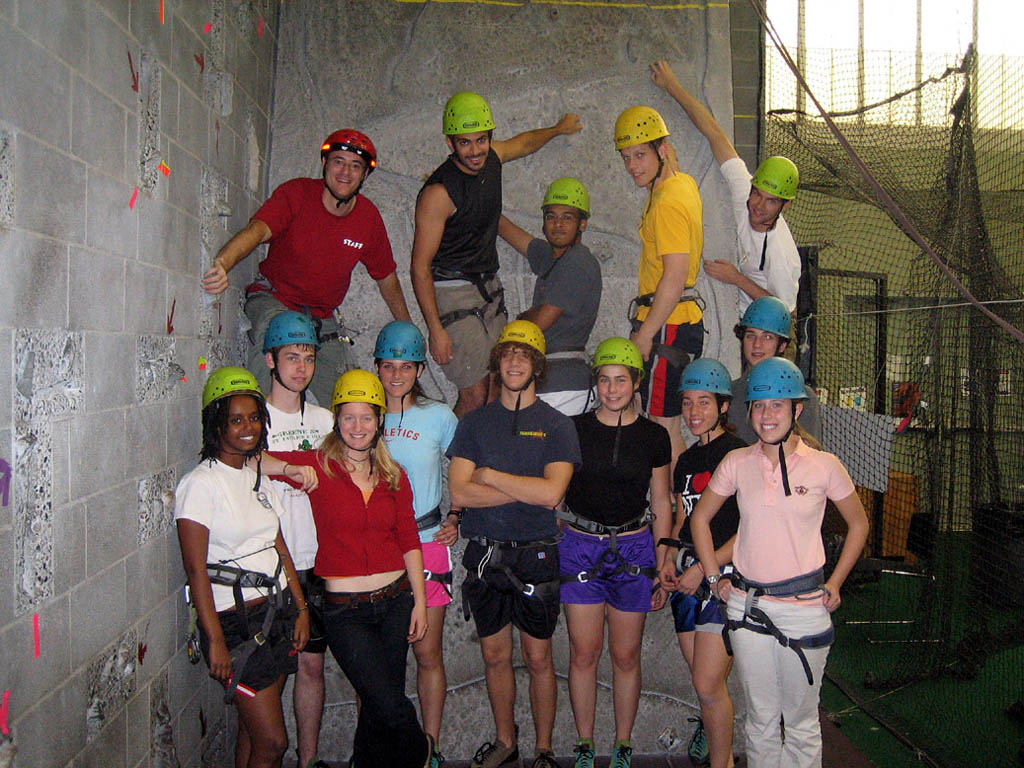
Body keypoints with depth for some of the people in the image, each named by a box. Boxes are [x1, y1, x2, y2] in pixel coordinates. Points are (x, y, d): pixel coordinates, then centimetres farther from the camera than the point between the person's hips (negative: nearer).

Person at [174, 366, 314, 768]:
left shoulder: (258, 476, 10)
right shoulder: (200, 484, -12)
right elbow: (196, 569, -15)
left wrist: (300, 608, 11)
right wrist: (216, 641, -17)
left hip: (278, 613, 7)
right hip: (236, 622, -7)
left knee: (253, 731, 14)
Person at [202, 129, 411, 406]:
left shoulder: (369, 216, -6)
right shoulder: (296, 194, -17)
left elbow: (388, 280, 6)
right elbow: (256, 230, -37)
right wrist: (222, 265, -58)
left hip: (324, 318, 4)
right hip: (274, 300, -3)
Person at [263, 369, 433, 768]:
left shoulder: (393, 476, 7)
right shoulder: (317, 465, -4)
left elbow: (409, 541, 9)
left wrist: (419, 601, 7)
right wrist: (291, 469, -26)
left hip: (395, 600, 3)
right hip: (344, 608, -3)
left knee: (377, 708, 10)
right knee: (391, 707, -6)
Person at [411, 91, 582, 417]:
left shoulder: (492, 157, 3)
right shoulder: (438, 191, -18)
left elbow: (524, 142, 29)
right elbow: (420, 266, -18)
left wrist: (559, 128, 46)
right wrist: (435, 329, -23)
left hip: (490, 290, 7)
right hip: (453, 294, -7)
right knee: (475, 396, -13)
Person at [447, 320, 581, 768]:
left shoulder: (556, 425, -3)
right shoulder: (475, 423, 4)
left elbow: (552, 493, -18)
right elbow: (459, 493, -8)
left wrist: (489, 475, -12)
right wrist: (527, 490, -13)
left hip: (535, 556, -2)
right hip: (484, 554, 3)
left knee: (538, 659, 9)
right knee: (495, 655, 14)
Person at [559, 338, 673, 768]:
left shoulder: (654, 437, 1)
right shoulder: (574, 429, 0)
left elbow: (661, 504, 7)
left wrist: (662, 569, 6)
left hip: (633, 549, 0)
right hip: (580, 547, 0)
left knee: (626, 655, 9)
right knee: (583, 653, 5)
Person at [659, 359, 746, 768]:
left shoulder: (739, 454, -9)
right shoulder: (686, 460, 14)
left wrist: (703, 569, -14)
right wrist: (670, 561, 6)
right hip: (687, 575, 7)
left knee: (709, 685, -8)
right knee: (702, 679, 12)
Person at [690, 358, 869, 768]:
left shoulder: (824, 465, -5)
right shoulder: (737, 463, 0)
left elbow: (858, 523, 9)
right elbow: (700, 518, 12)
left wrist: (835, 583, 3)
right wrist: (714, 577, 6)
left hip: (805, 608, -2)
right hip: (747, 606, 2)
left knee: (802, 721, 10)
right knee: (761, 719, 14)